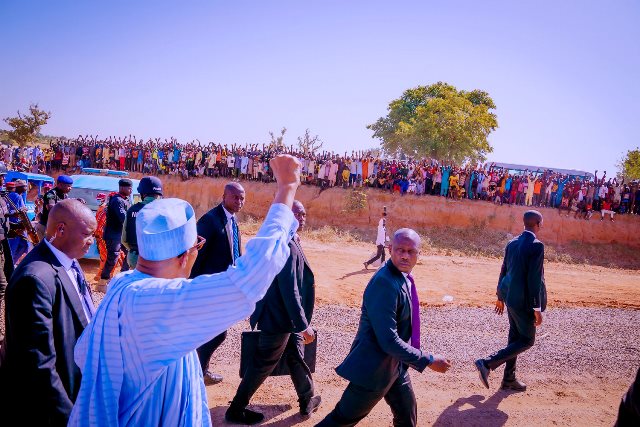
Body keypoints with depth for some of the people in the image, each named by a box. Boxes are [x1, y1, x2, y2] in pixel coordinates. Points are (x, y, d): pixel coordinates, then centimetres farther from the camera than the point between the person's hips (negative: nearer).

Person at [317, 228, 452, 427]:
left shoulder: (404, 278, 3)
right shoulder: (384, 283, -28)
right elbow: (388, 340, -29)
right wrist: (428, 360, -21)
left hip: (396, 365, 9)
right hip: (374, 367, -9)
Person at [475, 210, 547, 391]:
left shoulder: (512, 243, 5)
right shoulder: (536, 246, -18)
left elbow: (504, 271, 11)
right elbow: (534, 279, -20)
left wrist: (500, 297, 19)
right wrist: (537, 308, -15)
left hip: (510, 297, 8)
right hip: (524, 301, -8)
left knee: (515, 338, 18)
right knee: (527, 340, 6)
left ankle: (509, 379, 26)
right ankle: (487, 363, -4)